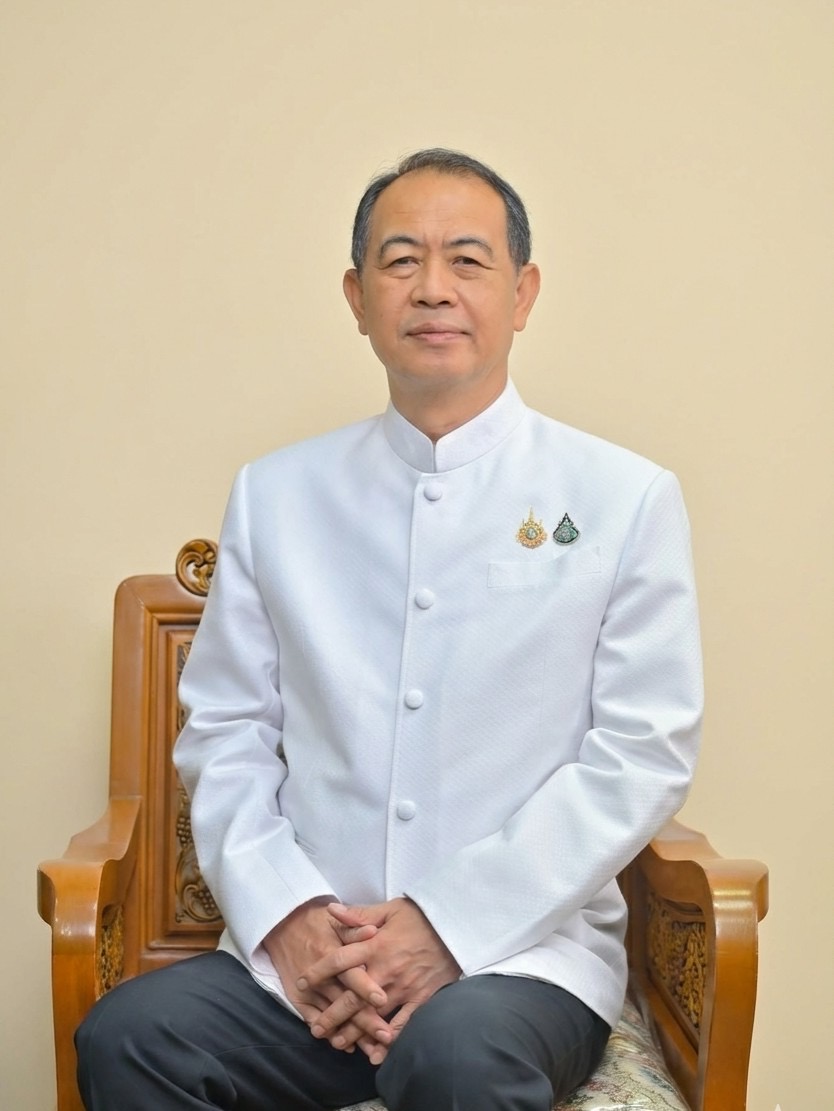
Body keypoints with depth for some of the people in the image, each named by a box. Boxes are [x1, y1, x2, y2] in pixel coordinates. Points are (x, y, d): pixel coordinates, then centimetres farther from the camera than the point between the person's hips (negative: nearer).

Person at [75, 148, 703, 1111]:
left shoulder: (626, 498, 2)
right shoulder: (275, 494, 10)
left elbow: (643, 752, -4)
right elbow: (223, 734, 8)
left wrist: (452, 924, -11)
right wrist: (284, 914, -8)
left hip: (521, 949, -2)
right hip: (303, 951, 3)